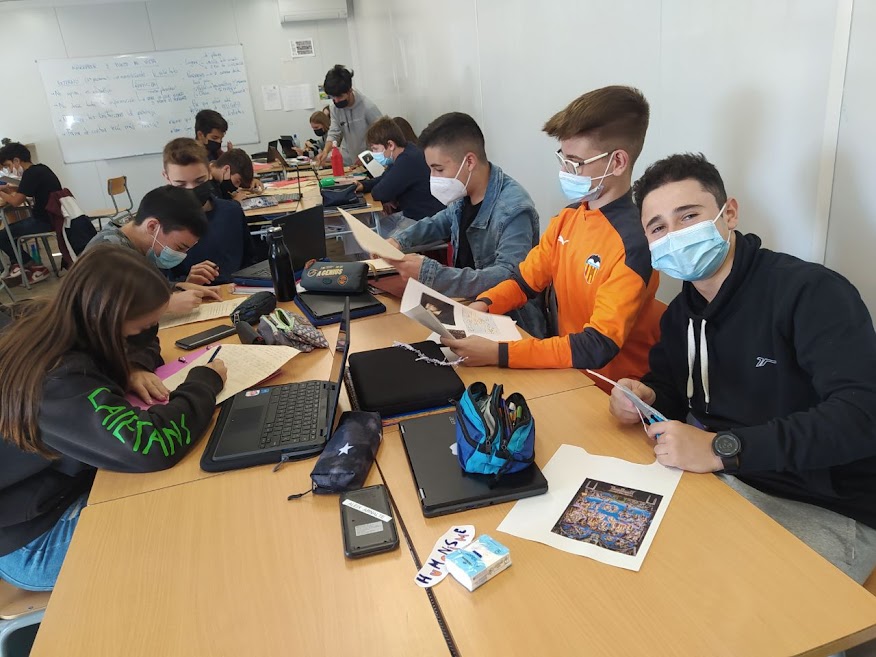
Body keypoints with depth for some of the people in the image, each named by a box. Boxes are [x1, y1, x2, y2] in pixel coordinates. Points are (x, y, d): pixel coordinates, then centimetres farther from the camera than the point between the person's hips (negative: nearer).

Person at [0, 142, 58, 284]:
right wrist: (13, 189, 12)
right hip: (52, 216, 9)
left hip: (45, 221, -9)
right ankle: (21, 265, 22)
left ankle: (35, 268, 4)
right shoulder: (40, 169, 10)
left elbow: (17, 201, -17)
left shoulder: (31, 173, -17)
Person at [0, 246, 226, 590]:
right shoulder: (57, 381, -36)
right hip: (31, 540, -8)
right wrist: (205, 382, -26)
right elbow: (153, 446, -42)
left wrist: (133, 371, -10)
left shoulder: (45, 323, -8)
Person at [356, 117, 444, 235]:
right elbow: (385, 179, 19)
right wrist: (364, 185, 2)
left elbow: (380, 193, -24)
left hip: (425, 222, -11)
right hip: (409, 213, 11)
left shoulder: (408, 161, -26)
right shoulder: (405, 152, 7)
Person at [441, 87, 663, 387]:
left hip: (611, 390, -6)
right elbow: (526, 280, 11)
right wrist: (483, 304, -9)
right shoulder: (568, 217, 1)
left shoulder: (634, 242, -23)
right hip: (566, 367, 6)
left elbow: (598, 348, -26)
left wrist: (498, 353, -31)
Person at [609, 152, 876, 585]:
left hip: (830, 514, -6)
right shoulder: (681, 313, 6)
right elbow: (671, 386, 17)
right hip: (728, 483, 7)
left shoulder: (812, 291, -18)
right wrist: (644, 396, -8)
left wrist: (722, 448, -33)